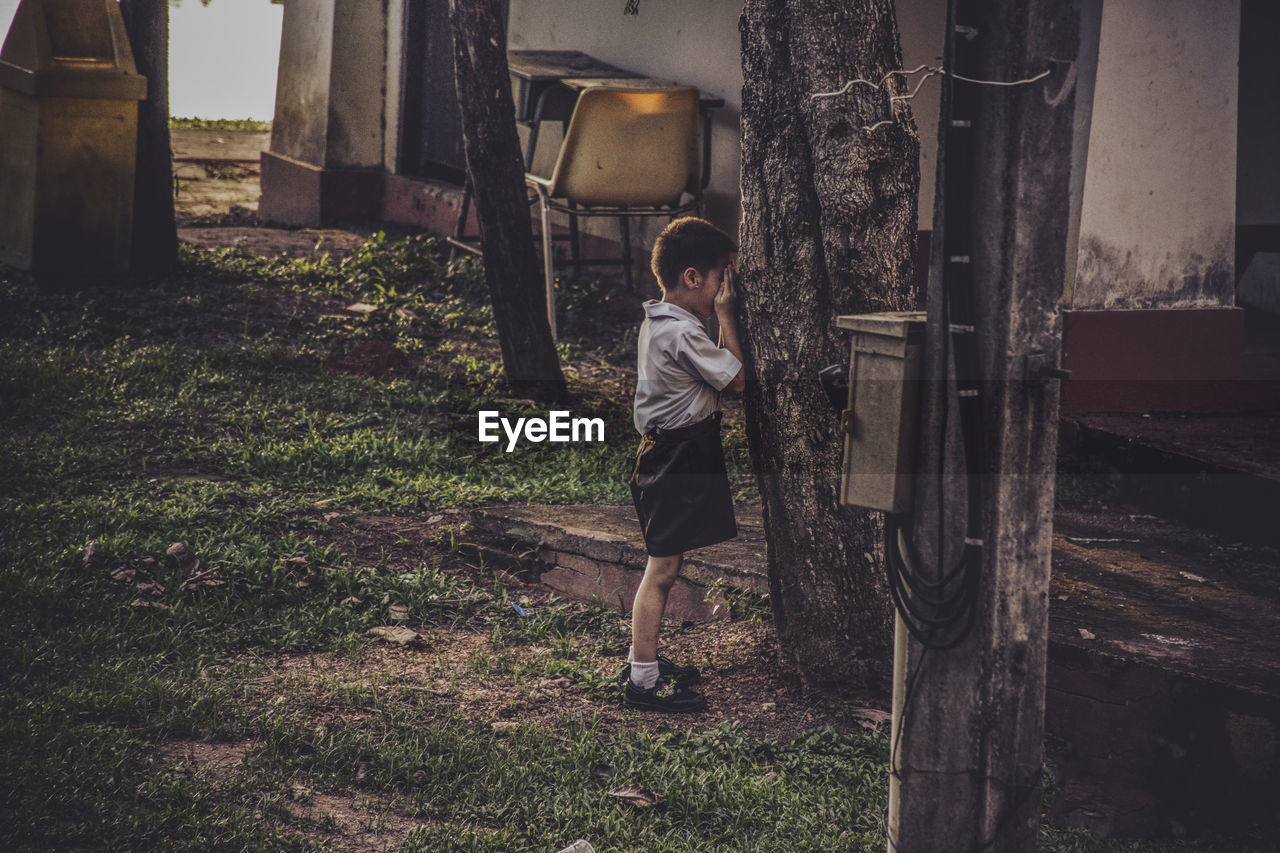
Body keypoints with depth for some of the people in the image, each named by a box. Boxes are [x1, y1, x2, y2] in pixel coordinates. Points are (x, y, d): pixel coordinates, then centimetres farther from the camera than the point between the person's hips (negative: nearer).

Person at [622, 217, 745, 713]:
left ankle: (644, 661, 26)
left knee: (662, 564, 17)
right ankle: (643, 681, -2)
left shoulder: (655, 321, 11)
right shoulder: (682, 333, -20)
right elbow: (737, 379, -14)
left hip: (663, 449, 10)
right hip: (681, 457, -10)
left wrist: (715, 317, 8)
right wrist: (724, 315, -10)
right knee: (662, 568, -6)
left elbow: (711, 369, 18)